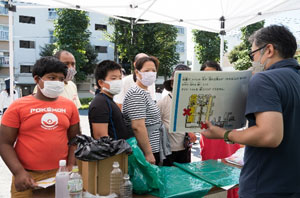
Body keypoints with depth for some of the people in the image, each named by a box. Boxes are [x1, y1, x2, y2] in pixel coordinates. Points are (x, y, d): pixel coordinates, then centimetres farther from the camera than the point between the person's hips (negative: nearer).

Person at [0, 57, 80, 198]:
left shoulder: (69, 106, 3)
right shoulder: (18, 107, -4)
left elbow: (74, 140, 8)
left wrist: (71, 166, -2)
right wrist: (18, 172, -13)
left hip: (61, 174, 3)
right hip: (28, 177, -2)